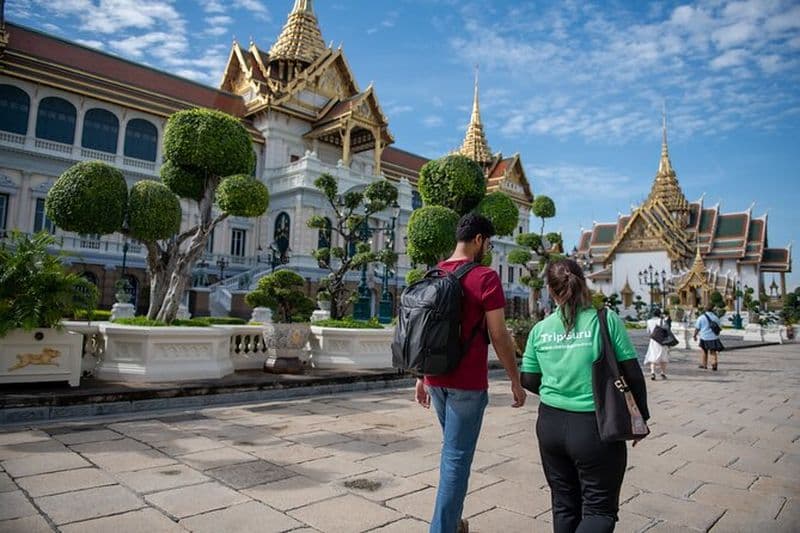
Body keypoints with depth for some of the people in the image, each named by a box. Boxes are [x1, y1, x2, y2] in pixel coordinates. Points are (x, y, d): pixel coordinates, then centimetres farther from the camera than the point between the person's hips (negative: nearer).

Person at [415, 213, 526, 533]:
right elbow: (499, 336, -13)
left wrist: (423, 377, 18)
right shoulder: (485, 277, -12)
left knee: (451, 449, 22)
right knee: (457, 457, 3)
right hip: (467, 383, -7)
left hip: (436, 379, 7)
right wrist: (515, 380, -3)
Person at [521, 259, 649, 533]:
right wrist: (641, 415, 8)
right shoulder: (606, 320, -10)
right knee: (599, 509, 11)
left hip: (550, 424, 4)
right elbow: (632, 374, -7)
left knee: (564, 505, 19)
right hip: (596, 427, -3)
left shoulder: (540, 329, -1)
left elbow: (529, 381, 5)